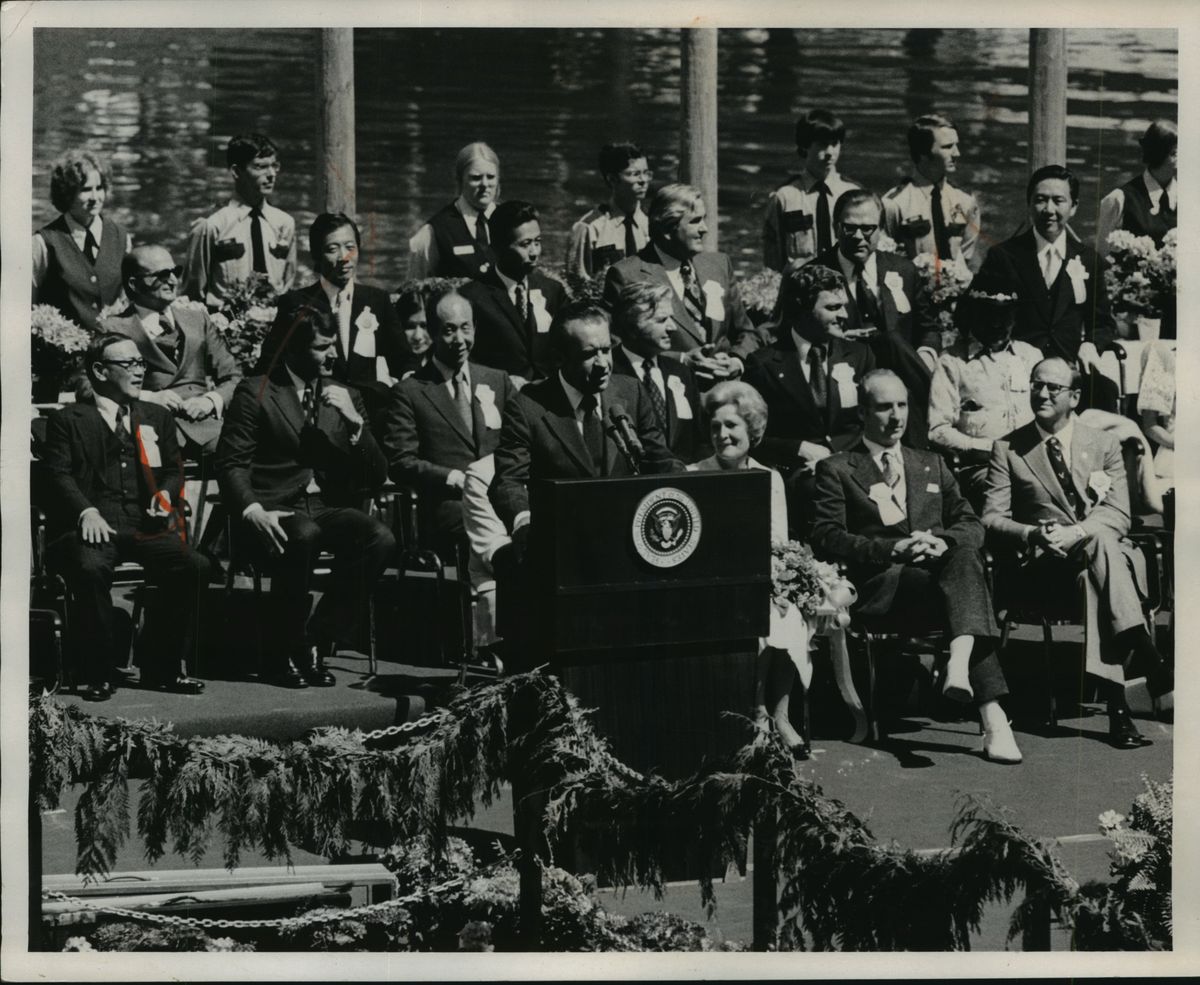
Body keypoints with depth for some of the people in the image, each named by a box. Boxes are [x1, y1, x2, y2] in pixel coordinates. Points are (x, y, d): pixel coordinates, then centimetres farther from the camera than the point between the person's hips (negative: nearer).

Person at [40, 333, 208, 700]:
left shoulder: (157, 417, 25)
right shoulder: (67, 421, 11)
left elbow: (174, 469, 22)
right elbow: (59, 475, 0)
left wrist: (165, 494, -2)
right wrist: (86, 510, -19)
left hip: (146, 527, 4)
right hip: (95, 527, -4)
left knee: (194, 566, -25)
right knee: (91, 569, -37)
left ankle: (164, 668, -12)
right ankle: (99, 674, -22)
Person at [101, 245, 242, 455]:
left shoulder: (197, 317, 21)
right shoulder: (114, 329, 7)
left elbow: (233, 377, 19)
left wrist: (211, 400, -2)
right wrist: (147, 398, -11)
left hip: (205, 422, 4)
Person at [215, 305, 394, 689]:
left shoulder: (346, 396, 17)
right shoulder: (255, 392, 4)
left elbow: (377, 476, 11)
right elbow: (231, 465, -4)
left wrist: (355, 421, -4)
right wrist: (253, 510, -23)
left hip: (329, 507, 4)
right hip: (276, 511, -4)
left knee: (380, 539, -28)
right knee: (303, 536, -38)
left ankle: (316, 642, -16)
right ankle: (284, 653, -19)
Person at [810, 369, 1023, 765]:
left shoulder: (931, 465, 28)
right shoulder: (836, 470, 14)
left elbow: (971, 524, 18)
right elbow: (826, 539, 0)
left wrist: (943, 540, -8)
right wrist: (891, 549, -14)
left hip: (938, 567, 3)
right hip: (880, 589, -3)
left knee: (965, 552, -36)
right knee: (968, 599, -35)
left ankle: (960, 662, -54)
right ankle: (992, 716, -46)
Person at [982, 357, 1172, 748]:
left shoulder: (1104, 445, 13)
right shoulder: (1008, 449, 10)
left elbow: (1118, 516, 1)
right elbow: (992, 519, 2)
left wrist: (1075, 534, -20)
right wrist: (1032, 534, -21)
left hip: (1105, 552, 1)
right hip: (1040, 566, -1)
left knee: (1093, 577, -37)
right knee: (1099, 546, -35)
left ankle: (1116, 701, -42)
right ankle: (1149, 660, -42)